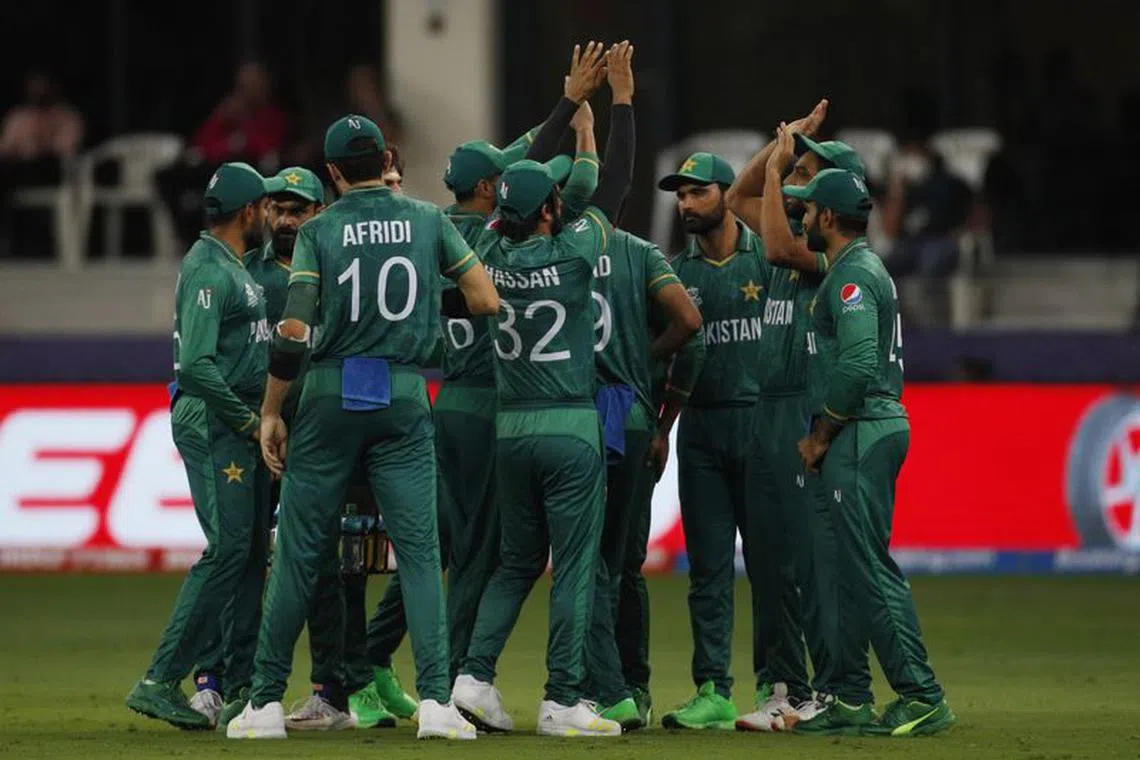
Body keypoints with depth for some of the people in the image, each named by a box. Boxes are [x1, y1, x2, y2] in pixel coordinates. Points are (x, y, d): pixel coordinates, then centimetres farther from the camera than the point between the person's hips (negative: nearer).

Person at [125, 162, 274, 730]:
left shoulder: (235, 268, 18)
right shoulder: (208, 270, -14)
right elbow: (195, 364, -23)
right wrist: (247, 420, -17)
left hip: (244, 424, 10)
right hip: (213, 424, -10)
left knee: (252, 551, 9)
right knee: (228, 550, -15)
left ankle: (240, 687, 13)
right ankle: (160, 682, -15)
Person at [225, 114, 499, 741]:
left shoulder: (319, 231, -2)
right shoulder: (428, 221, 3)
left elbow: (293, 331, -10)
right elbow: (486, 301, 3)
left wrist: (271, 412, -2)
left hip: (329, 395, -1)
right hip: (405, 396, 1)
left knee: (299, 550, 5)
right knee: (418, 549, 1)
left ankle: (266, 700, 7)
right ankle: (435, 698, -11)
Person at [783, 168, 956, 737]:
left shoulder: (854, 275, -13)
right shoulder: (859, 269, 20)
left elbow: (856, 367, -22)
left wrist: (820, 435, -13)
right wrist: (821, 438, 18)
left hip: (861, 435, -11)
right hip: (856, 438, 11)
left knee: (870, 570, -12)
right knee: (841, 569, 12)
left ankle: (921, 698, -14)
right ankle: (848, 699, 16)